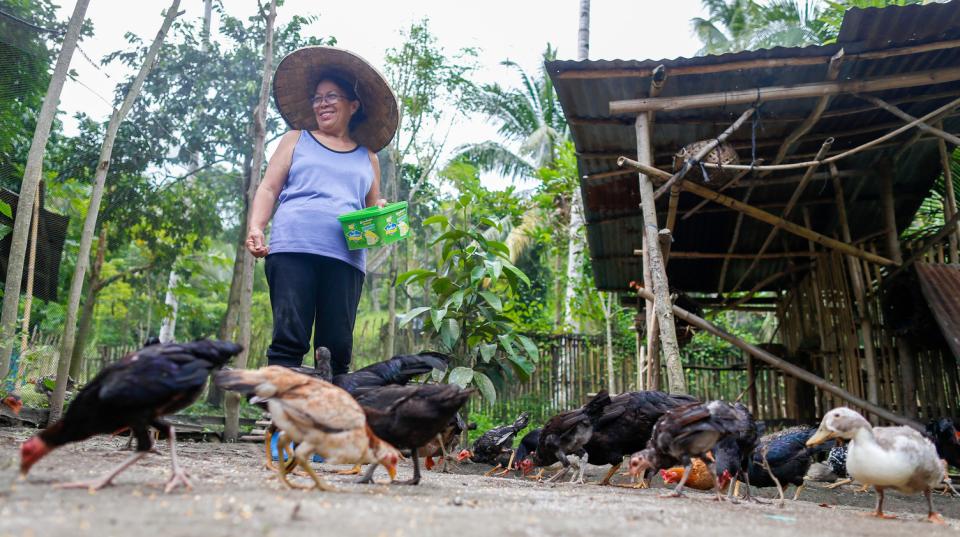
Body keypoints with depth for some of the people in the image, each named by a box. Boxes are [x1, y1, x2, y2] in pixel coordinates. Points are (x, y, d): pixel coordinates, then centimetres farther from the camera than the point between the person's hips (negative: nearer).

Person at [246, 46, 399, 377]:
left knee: (337, 348, -5)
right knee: (289, 339, -13)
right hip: (293, 249, -1)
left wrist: (381, 212, 1)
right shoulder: (296, 139, 21)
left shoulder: (367, 156, 24)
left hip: (346, 258, 2)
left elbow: (374, 207, 27)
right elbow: (268, 189, 14)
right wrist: (255, 227, -5)